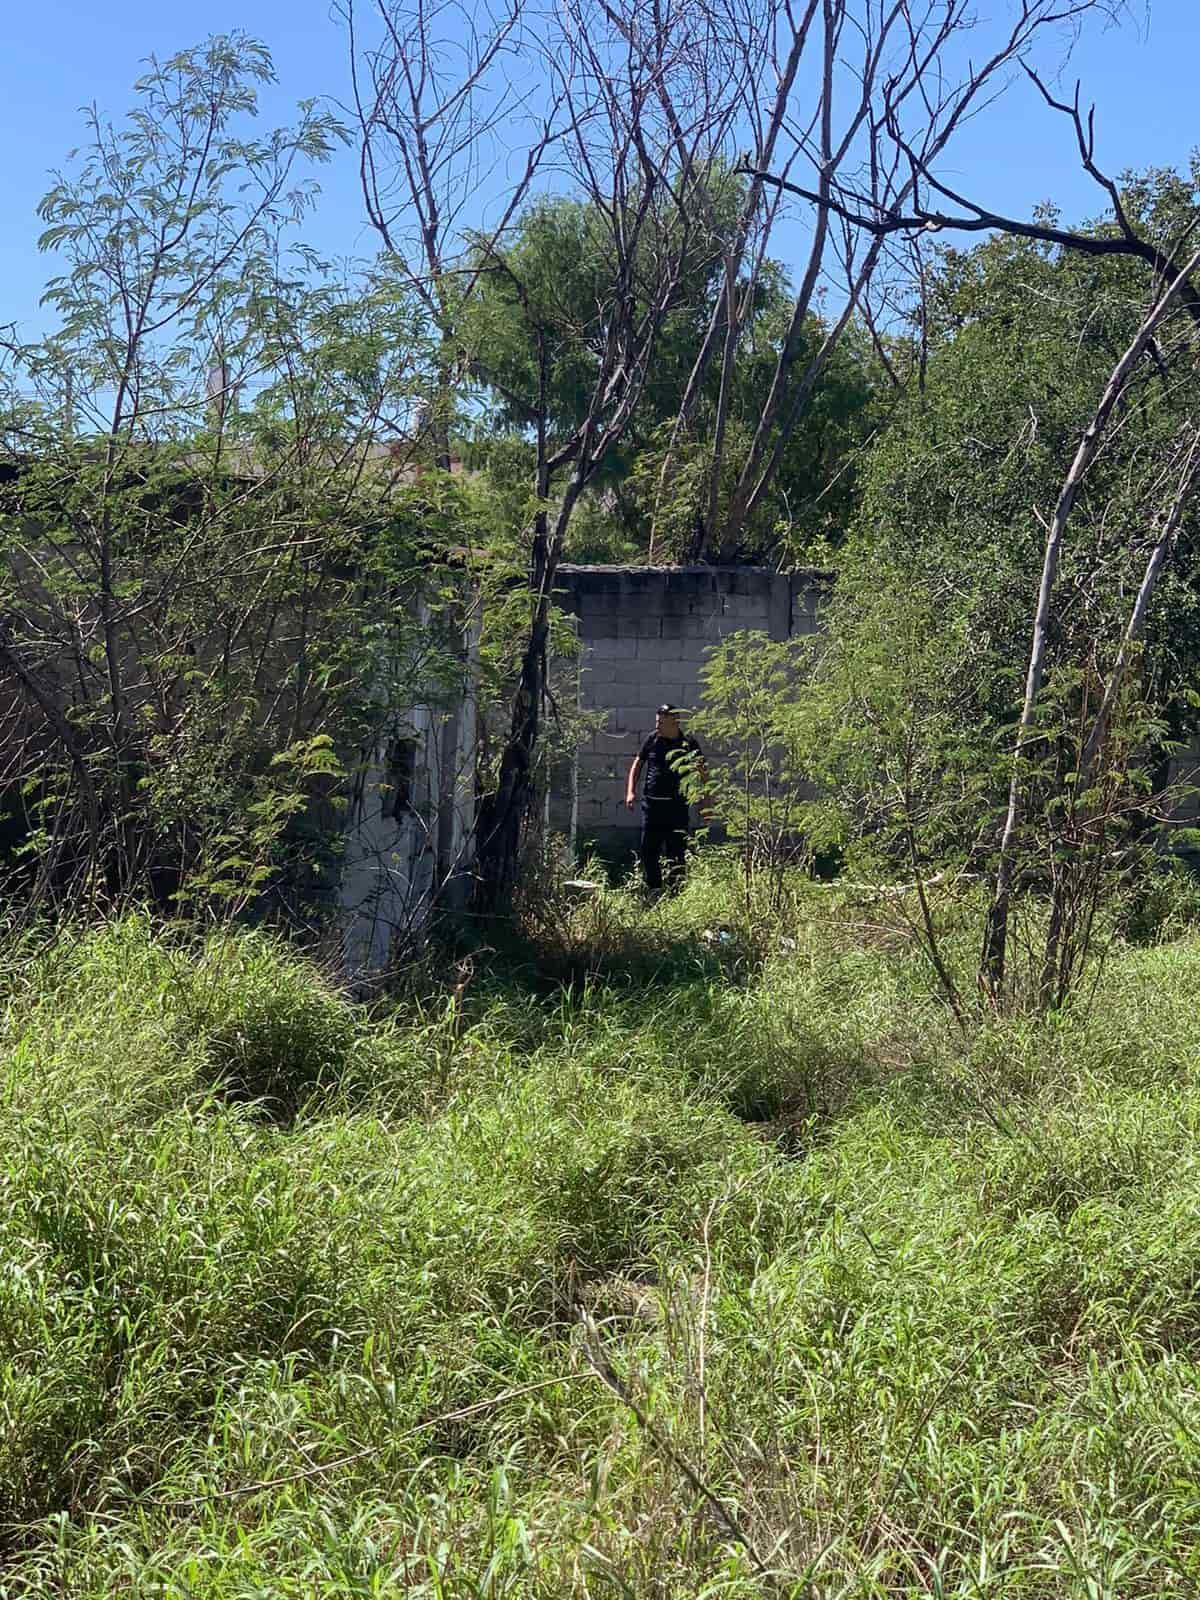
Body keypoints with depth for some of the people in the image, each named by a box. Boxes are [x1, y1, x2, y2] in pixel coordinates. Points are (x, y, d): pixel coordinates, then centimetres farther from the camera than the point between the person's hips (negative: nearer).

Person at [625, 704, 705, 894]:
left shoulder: (689, 743, -3)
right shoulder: (652, 739, 4)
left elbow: (702, 772, 5)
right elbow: (638, 764, 13)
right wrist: (631, 791, 2)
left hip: (677, 805, -3)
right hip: (652, 802, 3)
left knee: (676, 849, -5)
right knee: (649, 848, 5)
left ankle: (676, 888, 0)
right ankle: (653, 889, 16)